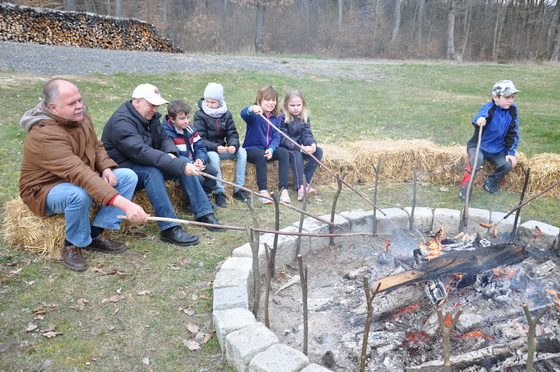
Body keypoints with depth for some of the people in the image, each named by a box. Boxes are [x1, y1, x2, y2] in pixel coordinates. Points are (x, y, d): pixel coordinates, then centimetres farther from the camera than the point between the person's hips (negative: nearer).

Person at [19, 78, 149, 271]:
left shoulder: (80, 116, -6)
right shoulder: (44, 135, -32)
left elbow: (97, 147, 11)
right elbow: (80, 174, -42)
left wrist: (106, 168, -13)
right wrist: (124, 204, -50)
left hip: (78, 179, 8)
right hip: (45, 190, -8)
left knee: (128, 176, -10)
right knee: (79, 194, -40)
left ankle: (96, 234, -9)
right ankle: (72, 246, -12)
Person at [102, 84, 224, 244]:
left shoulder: (150, 116, 5)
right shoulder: (121, 122, -23)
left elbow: (164, 139, 6)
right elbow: (141, 152, -35)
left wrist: (171, 154, -20)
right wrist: (179, 165, -40)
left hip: (144, 165, 8)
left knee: (183, 162, -9)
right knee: (152, 171, -37)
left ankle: (204, 213, -7)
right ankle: (169, 229, -38)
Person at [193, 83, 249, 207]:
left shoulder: (226, 114, 6)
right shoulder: (200, 115, -6)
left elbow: (232, 134, 3)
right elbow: (200, 139, -14)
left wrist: (233, 145, -22)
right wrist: (216, 147, -29)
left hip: (222, 149, 5)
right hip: (206, 150, -4)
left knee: (242, 151, -18)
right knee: (213, 156, -37)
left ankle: (238, 189, -15)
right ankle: (219, 192, -28)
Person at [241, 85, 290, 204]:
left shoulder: (276, 117, 7)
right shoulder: (255, 114, -8)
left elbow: (276, 137, 1)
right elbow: (243, 114, -32)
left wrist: (271, 149, -20)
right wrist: (251, 109, -56)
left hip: (268, 150, 4)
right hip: (251, 149, -4)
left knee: (283, 152, -23)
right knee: (261, 155, -35)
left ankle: (283, 189, -24)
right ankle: (263, 190, -29)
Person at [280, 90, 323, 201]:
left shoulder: (304, 117, 5)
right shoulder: (282, 118, -14)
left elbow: (306, 134, -2)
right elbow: (284, 140, -20)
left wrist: (312, 143, -26)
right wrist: (301, 148, -32)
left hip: (299, 147, 6)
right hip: (285, 149, -6)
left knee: (318, 151, -16)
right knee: (296, 154, -36)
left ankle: (305, 182, -20)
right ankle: (300, 186, -39)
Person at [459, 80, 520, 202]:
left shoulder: (512, 110, -3)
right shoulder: (488, 109, -17)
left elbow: (513, 133, 2)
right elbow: (479, 117, -41)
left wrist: (510, 153, -3)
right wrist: (479, 121, -66)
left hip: (497, 150, 5)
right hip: (478, 146, -5)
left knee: (507, 164, -17)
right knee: (477, 160, -33)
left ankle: (490, 183, 12)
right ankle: (465, 188, -17)